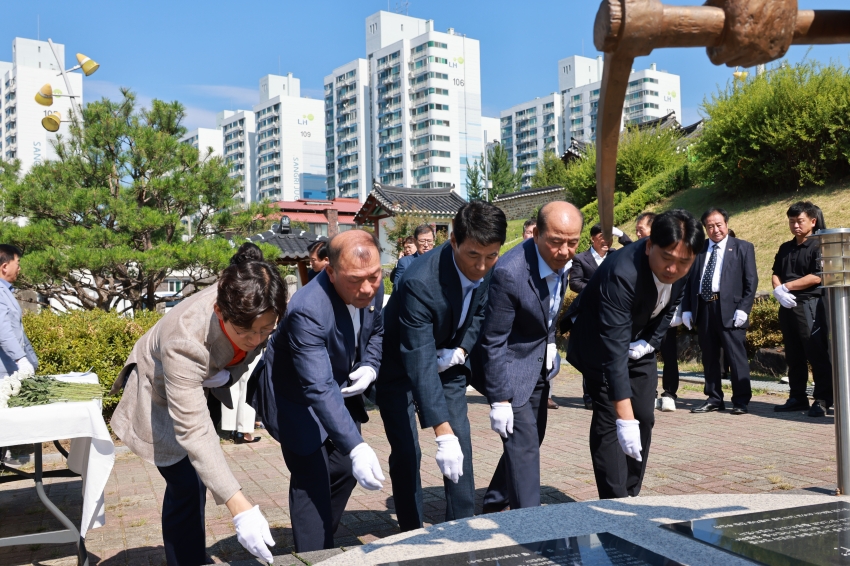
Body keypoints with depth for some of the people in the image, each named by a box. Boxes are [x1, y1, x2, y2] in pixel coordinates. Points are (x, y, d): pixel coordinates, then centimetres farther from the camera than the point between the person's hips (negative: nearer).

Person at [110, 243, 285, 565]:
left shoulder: (259, 313, -30)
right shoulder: (184, 339, -45)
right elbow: (194, 431, -45)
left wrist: (226, 375, -26)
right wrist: (241, 509, -52)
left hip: (200, 383, 6)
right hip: (160, 395, -5)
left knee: (197, 478, 17)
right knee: (187, 486, -11)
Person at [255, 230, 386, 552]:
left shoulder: (373, 288, -15)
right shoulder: (308, 310, -37)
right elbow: (318, 390, -41)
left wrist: (370, 366, -13)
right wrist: (356, 448, -47)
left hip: (341, 390, 7)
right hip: (297, 398, -7)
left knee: (346, 470, 12)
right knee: (312, 480, -11)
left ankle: (325, 541, 33)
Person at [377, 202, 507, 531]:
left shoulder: (489, 269, -17)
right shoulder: (420, 284, -37)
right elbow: (419, 364, -39)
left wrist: (461, 349, -14)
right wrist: (443, 433, -44)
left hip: (446, 359, 5)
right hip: (400, 368, -5)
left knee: (462, 443, 1)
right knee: (406, 453, -7)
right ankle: (413, 536, 9)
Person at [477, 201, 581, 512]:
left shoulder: (561, 261, -8)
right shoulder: (509, 273, -30)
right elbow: (493, 341, -23)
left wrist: (551, 346, 13)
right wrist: (499, 401, -21)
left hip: (539, 366, 8)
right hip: (510, 367, -8)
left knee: (531, 441, 16)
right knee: (523, 445, -12)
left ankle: (493, 505, 35)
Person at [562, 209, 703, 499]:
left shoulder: (681, 269, -18)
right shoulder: (621, 274, -40)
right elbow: (613, 352, -43)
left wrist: (651, 341, -11)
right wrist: (625, 420, -45)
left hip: (638, 342, 7)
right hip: (599, 343, -6)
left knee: (644, 419, 6)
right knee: (609, 420, -12)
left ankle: (631, 496, 20)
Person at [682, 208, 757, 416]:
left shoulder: (742, 248, 5)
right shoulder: (698, 250, 14)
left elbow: (751, 281, 0)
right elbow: (689, 280, 13)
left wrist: (743, 309, -10)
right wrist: (686, 309, 4)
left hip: (729, 309, -4)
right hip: (703, 309, 4)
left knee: (736, 356, -2)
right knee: (709, 357, 10)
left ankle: (741, 401, 7)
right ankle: (714, 399, 19)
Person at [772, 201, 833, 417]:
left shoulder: (818, 246, -4)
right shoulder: (785, 248, 17)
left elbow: (816, 277, -13)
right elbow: (776, 274, 13)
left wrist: (786, 287, -9)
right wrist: (779, 291, -9)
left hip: (810, 306, -7)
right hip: (786, 306, 7)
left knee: (817, 354, -7)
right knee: (793, 356, 10)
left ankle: (822, 400, -2)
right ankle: (797, 398, 16)